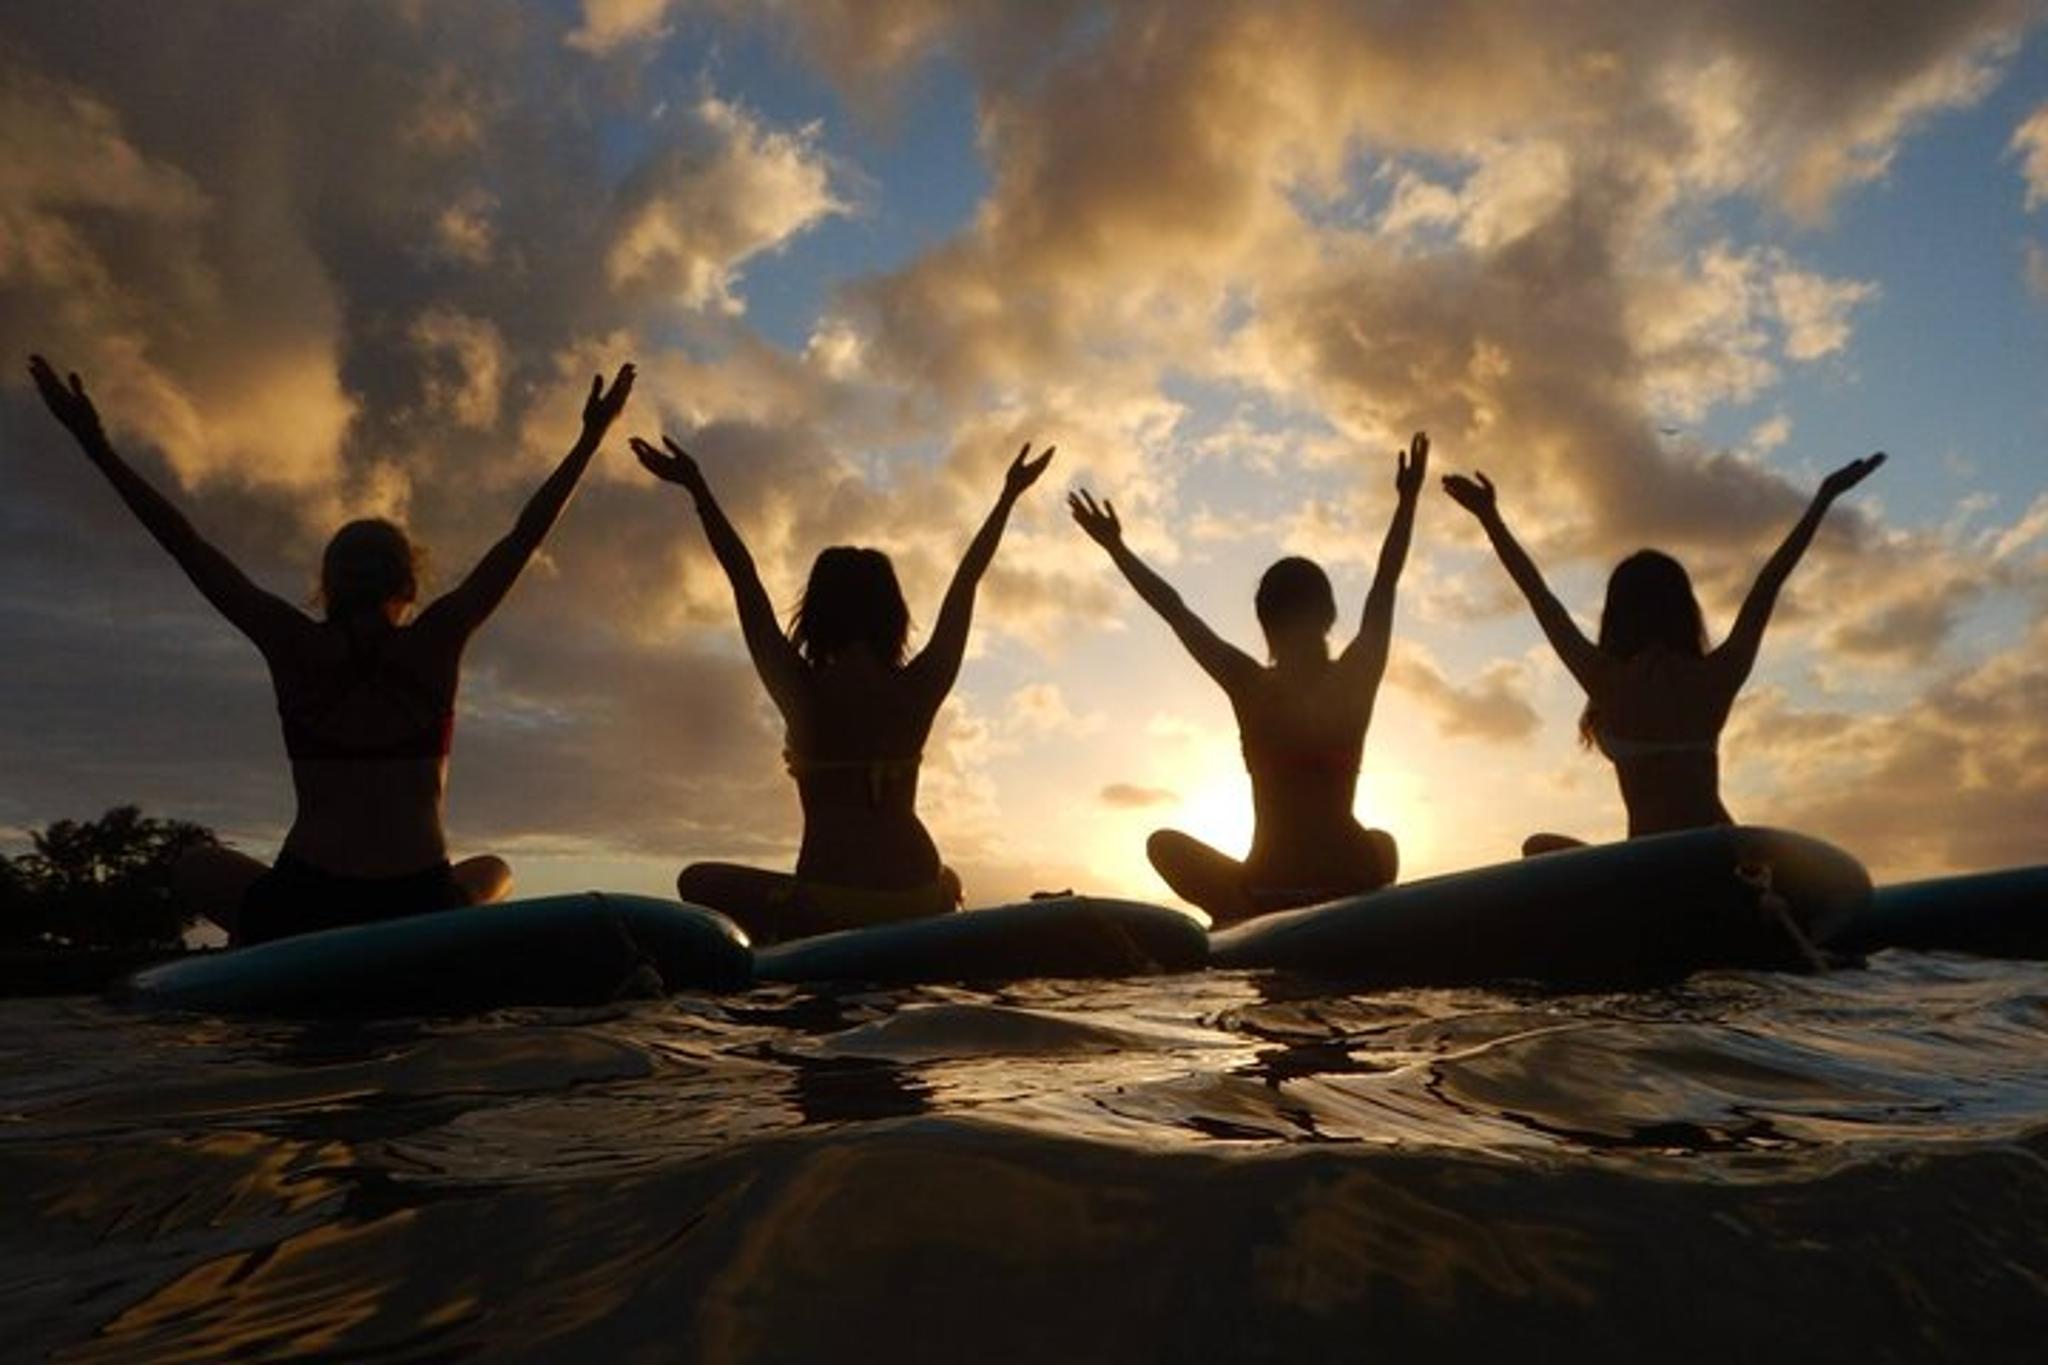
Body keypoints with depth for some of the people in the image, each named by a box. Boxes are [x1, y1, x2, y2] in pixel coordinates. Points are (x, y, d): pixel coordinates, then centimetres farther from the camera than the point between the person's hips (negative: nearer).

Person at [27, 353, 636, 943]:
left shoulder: (296, 647, 1)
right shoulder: (435, 643, 0)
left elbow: (187, 545, 8)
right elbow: (523, 538, 6)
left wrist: (96, 445, 16)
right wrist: (590, 438, 13)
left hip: (300, 913, 1)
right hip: (420, 914, 0)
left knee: (196, 870, 32)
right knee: (494, 874, 34)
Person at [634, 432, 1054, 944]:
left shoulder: (803, 692, -4)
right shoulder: (918, 690, 2)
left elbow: (745, 581, 2)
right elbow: (966, 582, 12)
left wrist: (697, 487, 8)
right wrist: (1009, 495, 19)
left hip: (826, 906, -3)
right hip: (916, 902, 3)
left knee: (698, 882, 20)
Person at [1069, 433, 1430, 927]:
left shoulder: (1251, 687, -6)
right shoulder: (1356, 678, -2)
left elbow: (1174, 609, 3)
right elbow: (1385, 584, 12)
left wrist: (1116, 546, 13)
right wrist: (1408, 499, 20)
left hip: (1269, 890, -2)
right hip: (1351, 885, 2)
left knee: (1164, 843, 23)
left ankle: (1244, 919, 1)